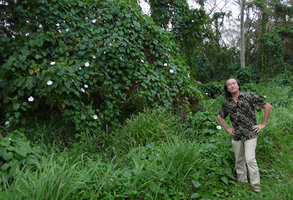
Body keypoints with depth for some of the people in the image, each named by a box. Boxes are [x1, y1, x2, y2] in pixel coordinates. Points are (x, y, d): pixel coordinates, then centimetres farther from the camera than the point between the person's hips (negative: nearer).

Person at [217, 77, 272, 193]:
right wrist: (227, 128, 10)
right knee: (239, 160, 12)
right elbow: (219, 116, 20)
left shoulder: (249, 96, -6)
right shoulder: (226, 103, 4)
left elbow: (268, 106, -2)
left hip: (250, 134, -4)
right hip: (236, 136, 4)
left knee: (250, 159, -11)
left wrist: (263, 124, -4)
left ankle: (256, 185, 3)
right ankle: (242, 181, 29)